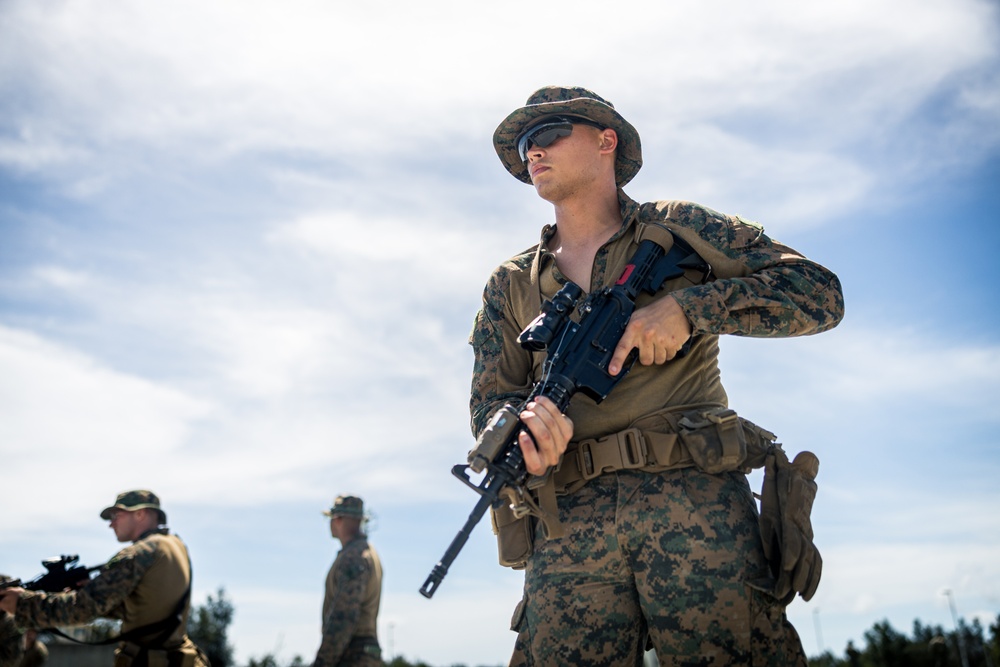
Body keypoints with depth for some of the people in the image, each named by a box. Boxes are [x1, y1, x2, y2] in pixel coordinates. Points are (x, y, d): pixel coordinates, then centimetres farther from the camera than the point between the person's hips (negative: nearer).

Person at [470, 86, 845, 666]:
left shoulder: (679, 227, 12)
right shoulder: (510, 285, 21)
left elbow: (820, 294, 4)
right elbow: (490, 399, 11)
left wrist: (687, 306, -10)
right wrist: (525, 426, -14)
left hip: (696, 498, -2)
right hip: (569, 521, 2)